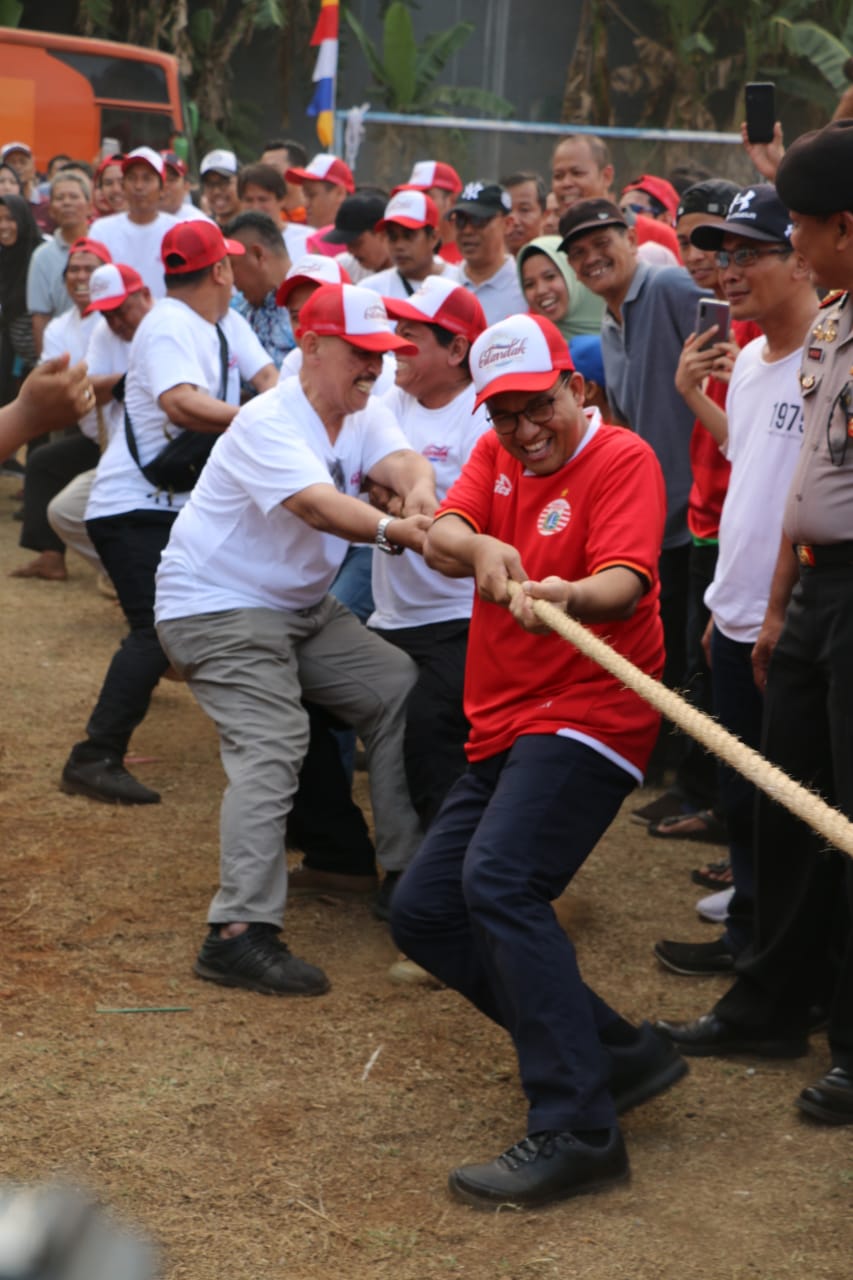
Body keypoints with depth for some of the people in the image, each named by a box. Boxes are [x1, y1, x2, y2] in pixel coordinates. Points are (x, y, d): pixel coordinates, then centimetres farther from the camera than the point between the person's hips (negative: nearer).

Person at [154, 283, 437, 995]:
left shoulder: (363, 415, 2)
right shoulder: (269, 424, -22)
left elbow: (401, 461, -19)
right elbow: (317, 504, -39)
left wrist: (419, 494, -43)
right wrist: (392, 530, -56)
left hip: (304, 607, 9)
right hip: (217, 607, -9)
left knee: (401, 689, 8)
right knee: (271, 744, -24)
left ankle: (406, 868, 17)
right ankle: (239, 934, -29)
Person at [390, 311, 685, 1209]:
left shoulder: (622, 459, -8)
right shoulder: (498, 455, 13)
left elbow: (626, 582, -23)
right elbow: (440, 537, -4)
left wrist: (568, 596, -45)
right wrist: (480, 549, -27)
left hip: (584, 718, -9)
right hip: (503, 730, 9)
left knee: (498, 883, -29)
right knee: (424, 915, 7)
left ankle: (576, 1130, -28)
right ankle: (619, 1057, 11)